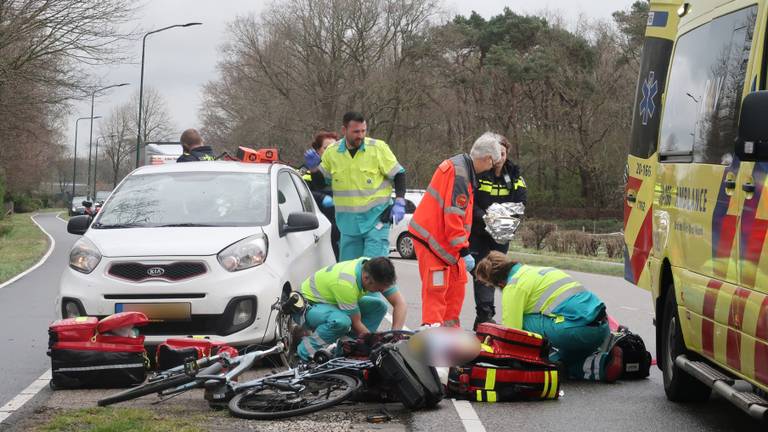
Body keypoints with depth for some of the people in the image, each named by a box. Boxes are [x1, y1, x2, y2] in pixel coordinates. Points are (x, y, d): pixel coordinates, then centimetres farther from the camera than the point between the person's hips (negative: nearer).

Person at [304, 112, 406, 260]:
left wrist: (399, 202, -10)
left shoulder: (378, 148, -6)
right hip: (348, 222, 4)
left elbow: (398, 174, 2)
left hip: (376, 219, -4)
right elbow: (321, 182, 15)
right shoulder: (332, 153, 3)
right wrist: (314, 168, -6)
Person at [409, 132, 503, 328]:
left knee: (456, 283, 15)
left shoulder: (460, 166, 11)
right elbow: (453, 216, -25)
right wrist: (464, 251, -22)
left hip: (443, 236, 10)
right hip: (432, 237, -10)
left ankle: (450, 326, 24)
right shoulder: (459, 174, -21)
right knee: (436, 288, -8)